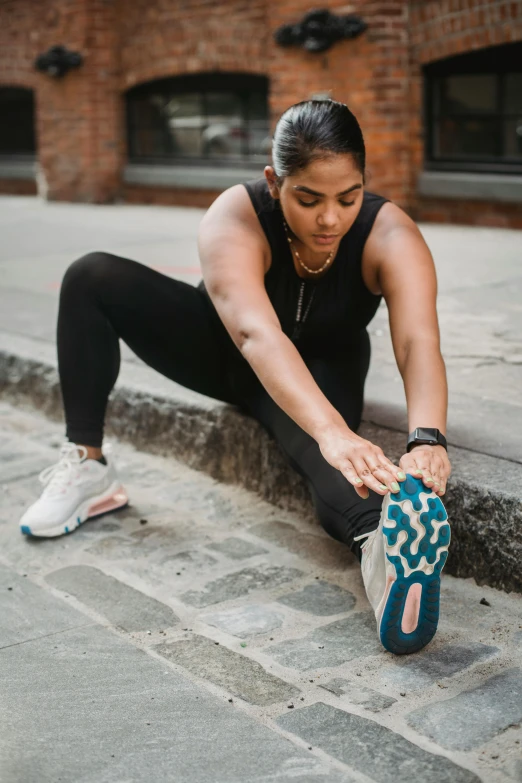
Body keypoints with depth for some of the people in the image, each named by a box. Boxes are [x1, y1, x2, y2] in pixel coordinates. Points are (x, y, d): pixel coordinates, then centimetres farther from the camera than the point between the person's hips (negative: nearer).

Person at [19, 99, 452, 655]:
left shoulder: (389, 235, -29)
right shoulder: (235, 220, -34)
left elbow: (419, 342, -44)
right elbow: (256, 334, -51)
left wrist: (428, 438, -64)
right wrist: (333, 430, -66)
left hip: (323, 370, -1)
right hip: (225, 350, 1)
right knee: (91, 278, -20)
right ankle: (86, 468, -17)